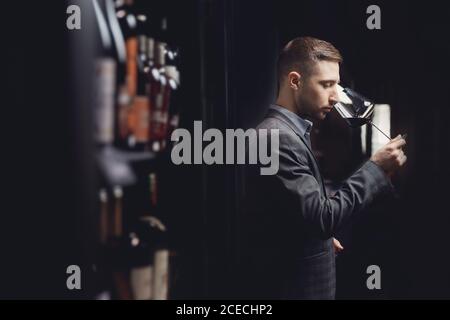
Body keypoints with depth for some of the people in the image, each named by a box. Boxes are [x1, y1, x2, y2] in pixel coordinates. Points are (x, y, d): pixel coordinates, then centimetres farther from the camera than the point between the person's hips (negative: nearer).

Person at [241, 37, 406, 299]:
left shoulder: (288, 131, 9)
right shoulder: (277, 137, -22)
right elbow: (323, 218, -26)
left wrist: (322, 236, 9)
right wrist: (376, 169, -21)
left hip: (295, 278, 10)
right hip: (290, 286, -10)